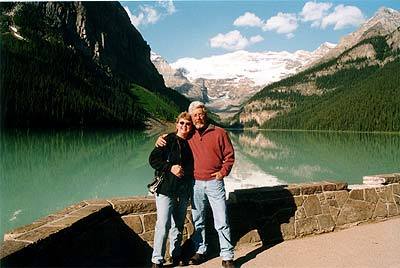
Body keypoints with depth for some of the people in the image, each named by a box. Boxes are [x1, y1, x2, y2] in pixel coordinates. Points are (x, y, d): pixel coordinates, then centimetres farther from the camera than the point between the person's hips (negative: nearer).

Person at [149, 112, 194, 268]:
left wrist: (186, 171, 4)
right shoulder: (168, 140, -4)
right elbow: (153, 159, -8)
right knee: (163, 225, -8)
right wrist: (170, 167, -17)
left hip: (184, 191, 5)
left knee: (178, 225, 14)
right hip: (166, 189, -5)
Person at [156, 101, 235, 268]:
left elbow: (229, 156, 2)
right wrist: (161, 139, 0)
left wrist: (222, 172, -9)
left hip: (214, 182, -3)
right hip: (196, 184, 3)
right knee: (197, 221, 13)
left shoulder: (219, 133, -2)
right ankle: (200, 251, 29)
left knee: (222, 222, 0)